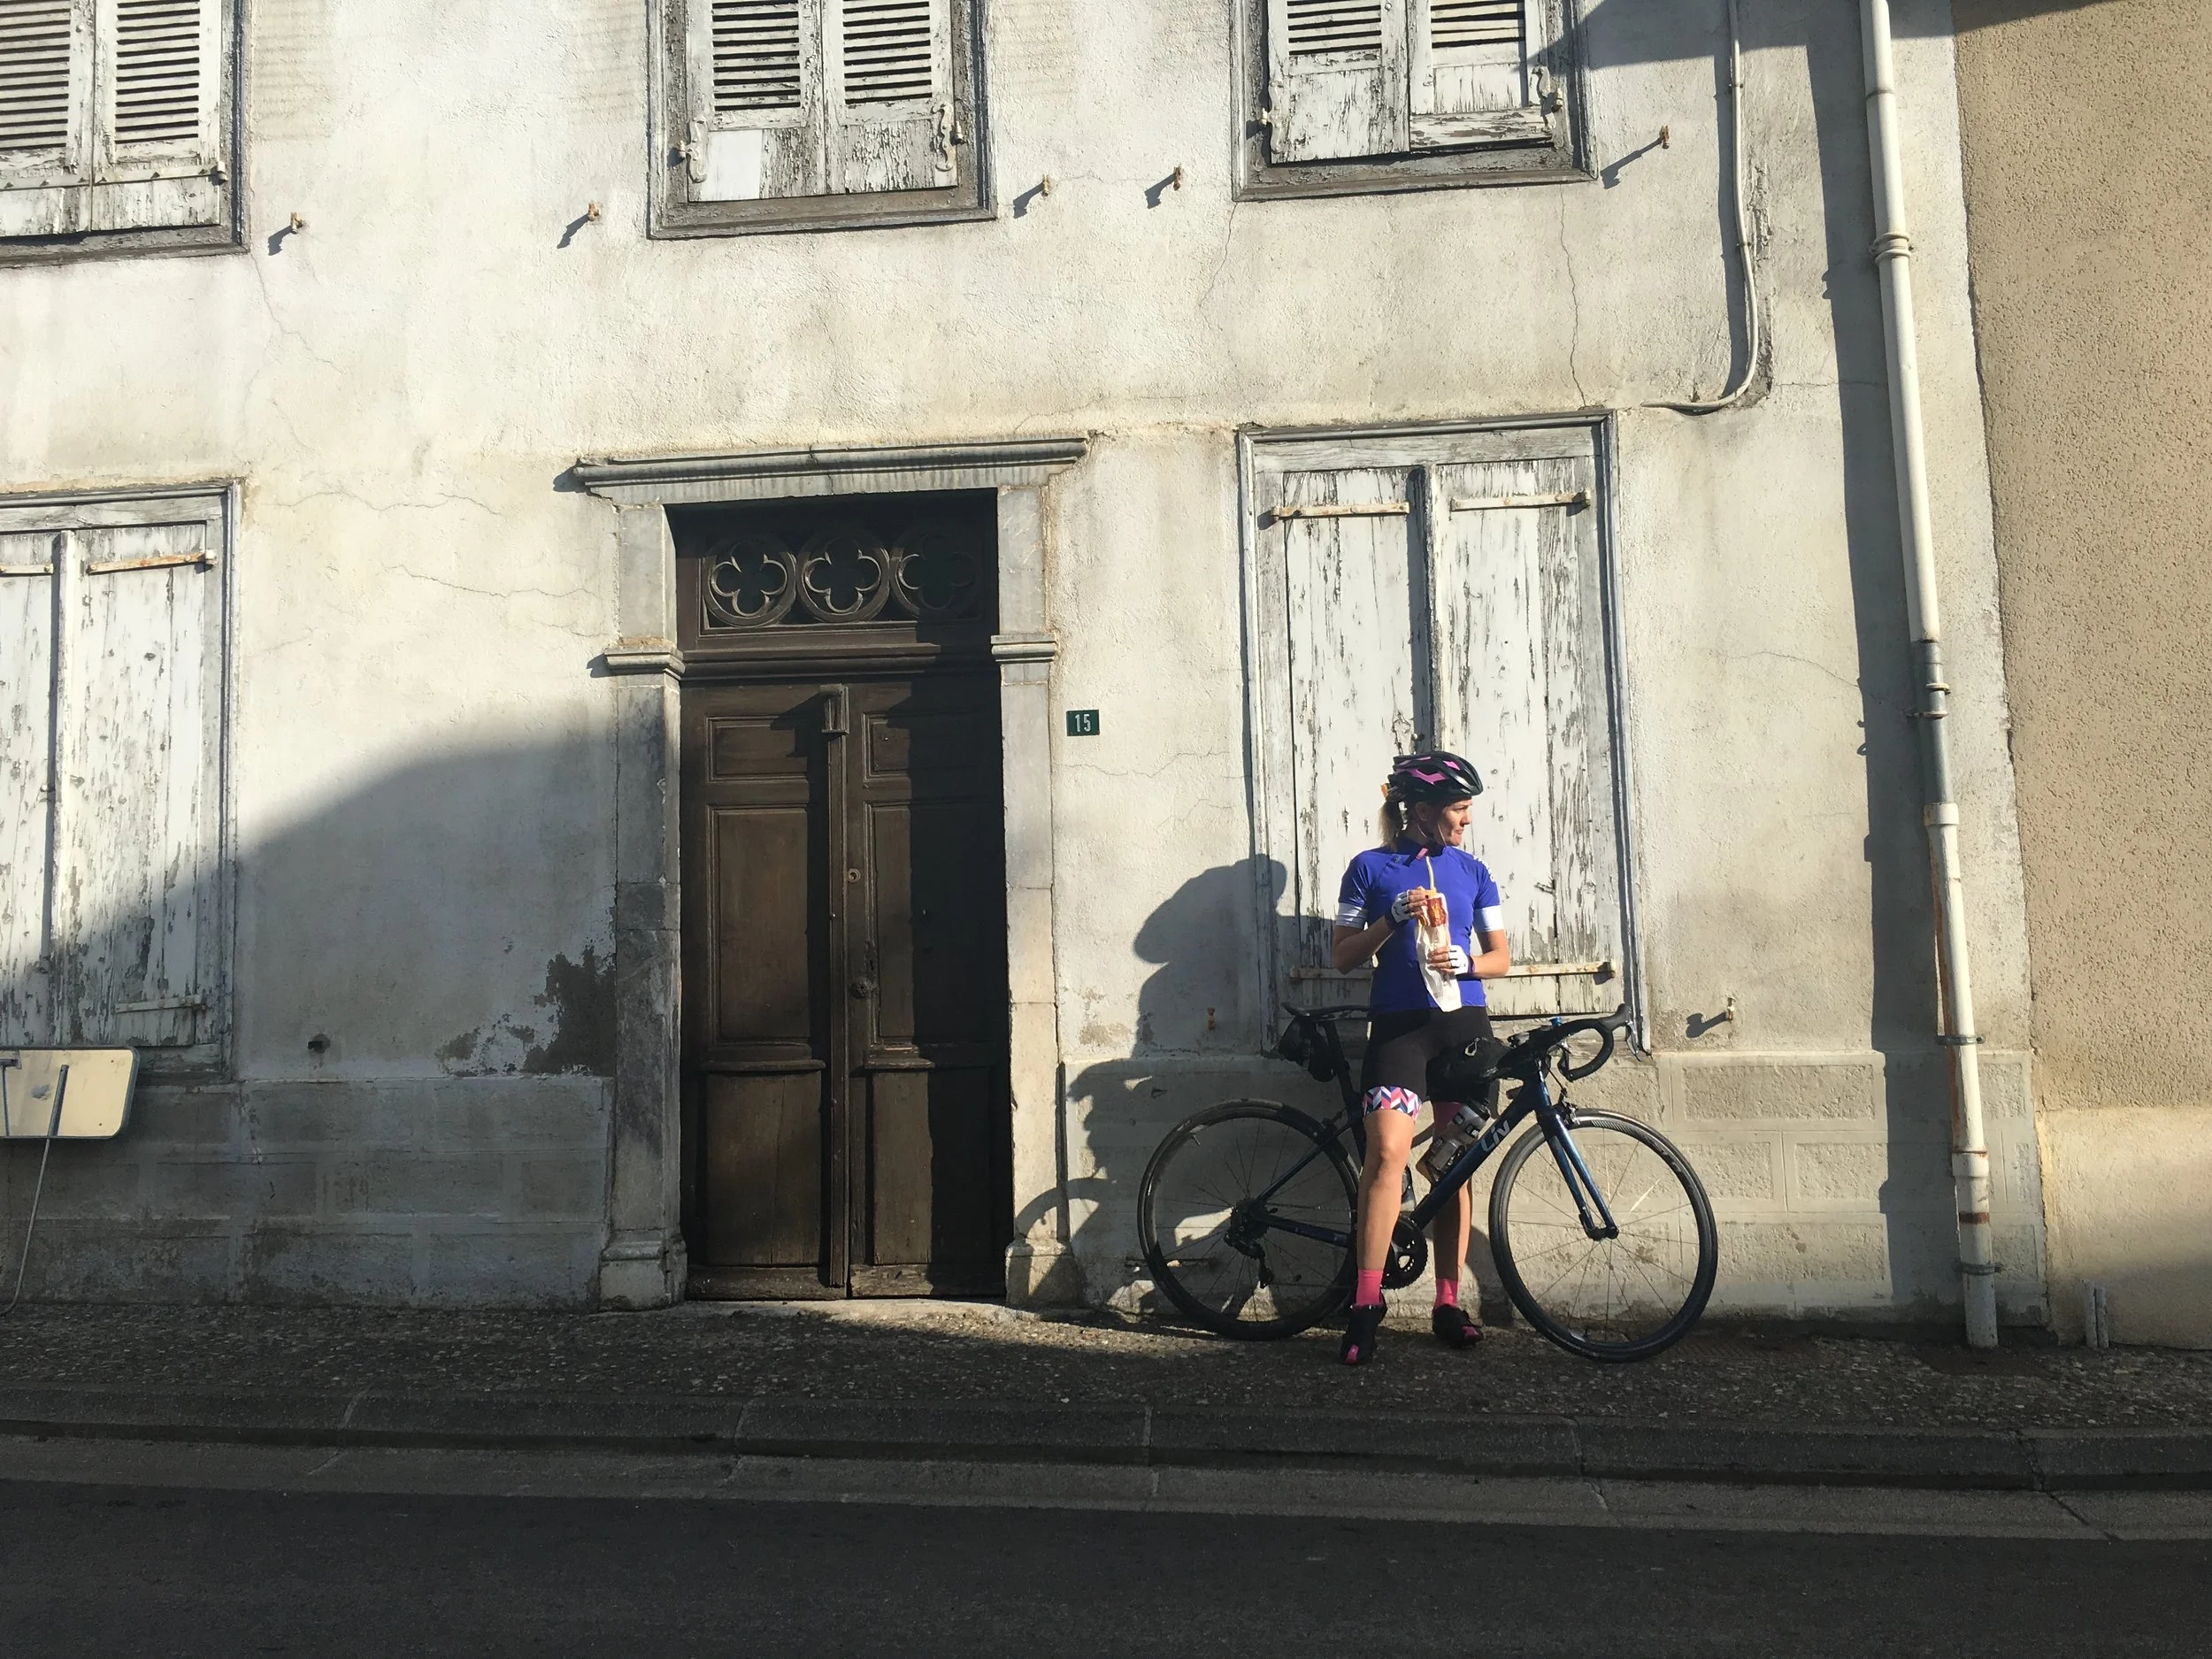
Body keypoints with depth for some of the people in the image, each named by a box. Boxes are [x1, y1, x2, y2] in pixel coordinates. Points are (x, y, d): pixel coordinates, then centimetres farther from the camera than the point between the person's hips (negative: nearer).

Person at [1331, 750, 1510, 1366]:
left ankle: (1448, 1304, 12)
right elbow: (1344, 956, 3)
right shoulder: (1371, 868, 4)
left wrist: (1465, 961, -9)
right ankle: (1366, 1303, -13)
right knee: (1388, 1152, -18)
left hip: (1464, 1021, 4)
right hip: (1399, 1023, -3)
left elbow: (1501, 956, 13)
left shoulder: (1470, 870, 13)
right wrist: (1394, 918, -12)